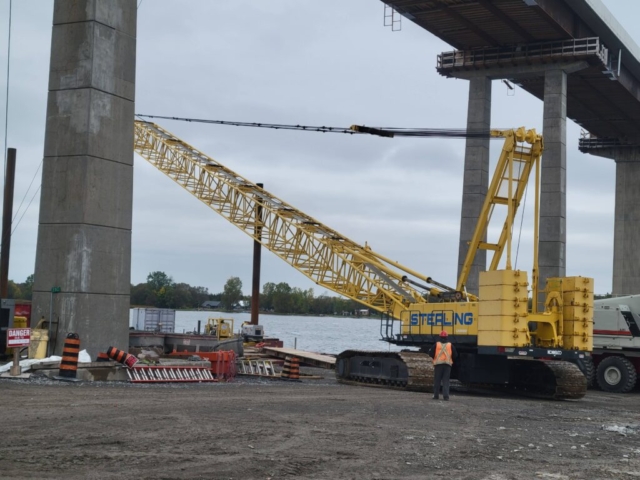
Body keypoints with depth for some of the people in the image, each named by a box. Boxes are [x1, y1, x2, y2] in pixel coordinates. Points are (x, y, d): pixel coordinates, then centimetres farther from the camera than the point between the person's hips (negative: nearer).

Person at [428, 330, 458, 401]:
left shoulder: (436, 345, -3)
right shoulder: (450, 346, 1)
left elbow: (431, 354, -2)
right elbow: (455, 355, 3)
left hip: (438, 364, -1)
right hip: (447, 365, 1)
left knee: (437, 380, 7)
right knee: (446, 381, 3)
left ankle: (436, 395, 8)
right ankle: (446, 395, -7)